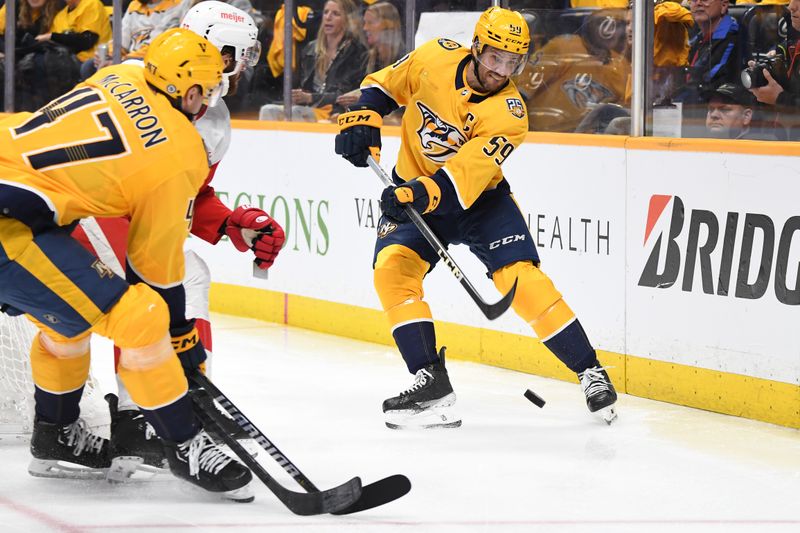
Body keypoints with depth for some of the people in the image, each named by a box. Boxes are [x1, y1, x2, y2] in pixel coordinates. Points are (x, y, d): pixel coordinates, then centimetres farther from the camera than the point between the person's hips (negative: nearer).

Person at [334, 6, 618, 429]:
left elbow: (466, 175, -34)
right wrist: (362, 120, -11)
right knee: (391, 268, -21)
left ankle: (590, 372, -6)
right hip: (412, 191, 3)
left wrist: (421, 193, -49)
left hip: (481, 197, -3)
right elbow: (385, 84, 5)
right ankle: (431, 382, -18)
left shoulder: (508, 115, -23)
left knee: (520, 276, -18)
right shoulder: (435, 58, -14)